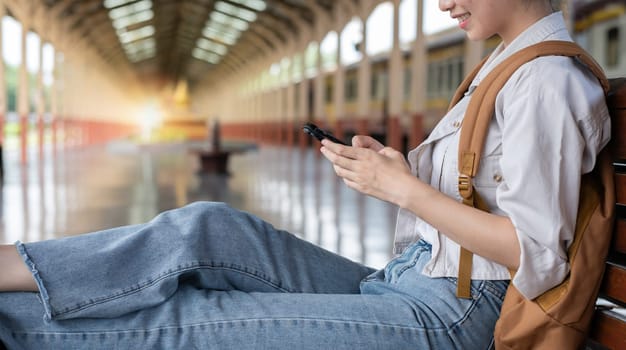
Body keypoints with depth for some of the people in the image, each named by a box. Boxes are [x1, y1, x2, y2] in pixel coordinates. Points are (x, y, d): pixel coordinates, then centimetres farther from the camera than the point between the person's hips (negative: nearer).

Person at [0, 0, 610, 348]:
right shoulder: (505, 67, 16)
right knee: (207, 230, -8)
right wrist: (391, 166, 1)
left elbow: (537, 258, -20)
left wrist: (405, 188, -17)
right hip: (399, 284, 8)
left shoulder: (547, 82, -15)